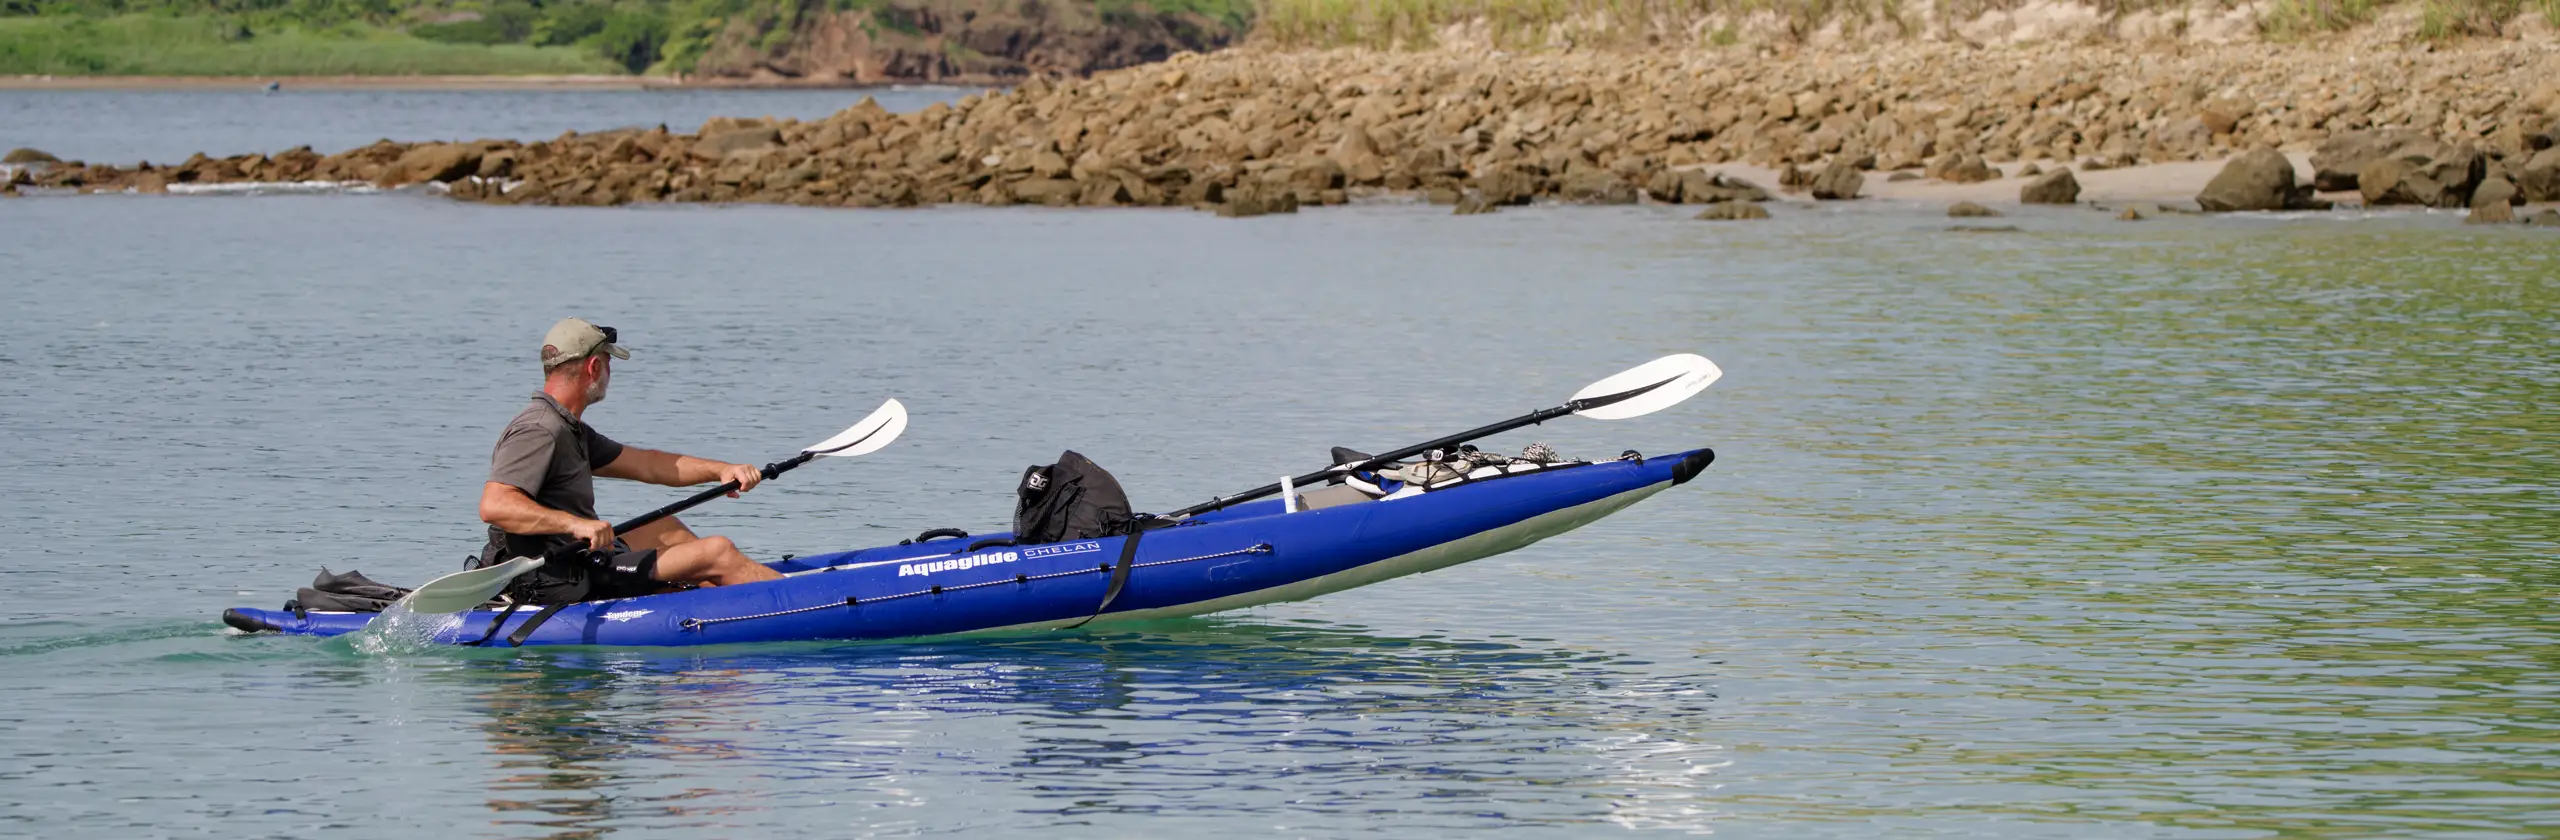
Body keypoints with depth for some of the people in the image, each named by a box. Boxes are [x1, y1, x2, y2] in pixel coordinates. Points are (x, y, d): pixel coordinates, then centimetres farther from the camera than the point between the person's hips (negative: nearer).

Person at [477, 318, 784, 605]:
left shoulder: (569, 429, 15)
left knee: (666, 529, 30)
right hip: (564, 586, -11)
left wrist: (722, 470, 8)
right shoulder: (538, 432, -19)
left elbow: (645, 465, 17)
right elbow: (493, 506, -32)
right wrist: (575, 523, -41)